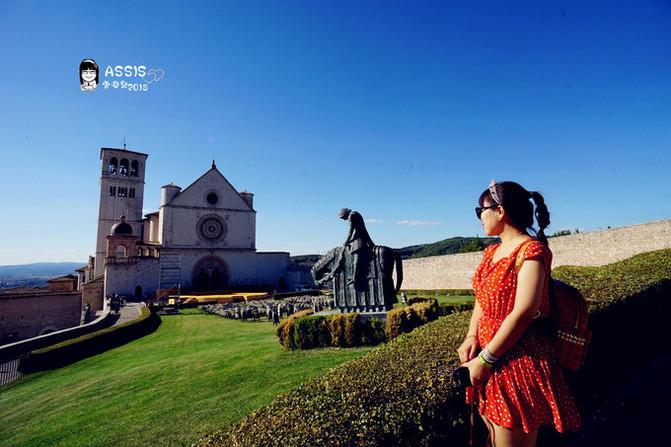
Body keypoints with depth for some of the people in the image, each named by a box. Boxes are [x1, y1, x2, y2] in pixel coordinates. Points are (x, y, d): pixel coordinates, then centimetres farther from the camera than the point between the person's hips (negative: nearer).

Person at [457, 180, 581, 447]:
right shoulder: (491, 252, 11)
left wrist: (485, 360, -18)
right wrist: (471, 338, -1)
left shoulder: (531, 250, -15)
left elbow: (522, 314, -22)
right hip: (489, 361, 8)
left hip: (518, 362, -8)